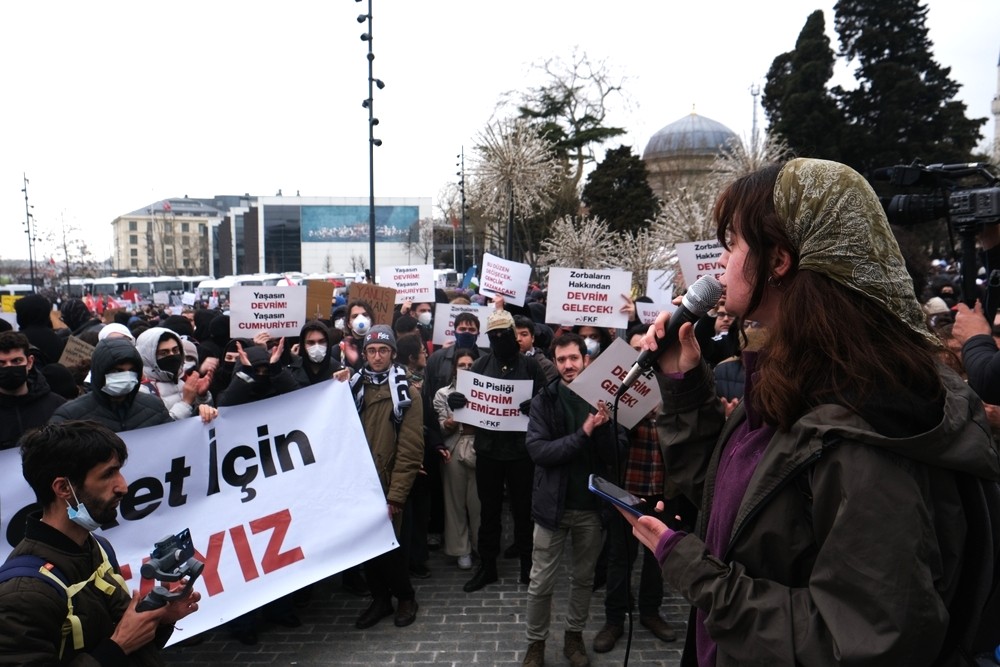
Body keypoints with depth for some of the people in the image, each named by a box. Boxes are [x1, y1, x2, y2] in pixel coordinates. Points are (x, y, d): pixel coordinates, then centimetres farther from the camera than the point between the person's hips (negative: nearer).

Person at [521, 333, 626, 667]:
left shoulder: (604, 399, -3)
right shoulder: (544, 400, -6)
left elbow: (616, 454, -6)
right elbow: (537, 450, -16)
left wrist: (604, 426, -25)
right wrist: (583, 434, -24)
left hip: (592, 505, 1)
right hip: (553, 503, -1)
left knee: (584, 578, 17)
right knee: (541, 583, 7)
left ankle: (574, 635, 37)